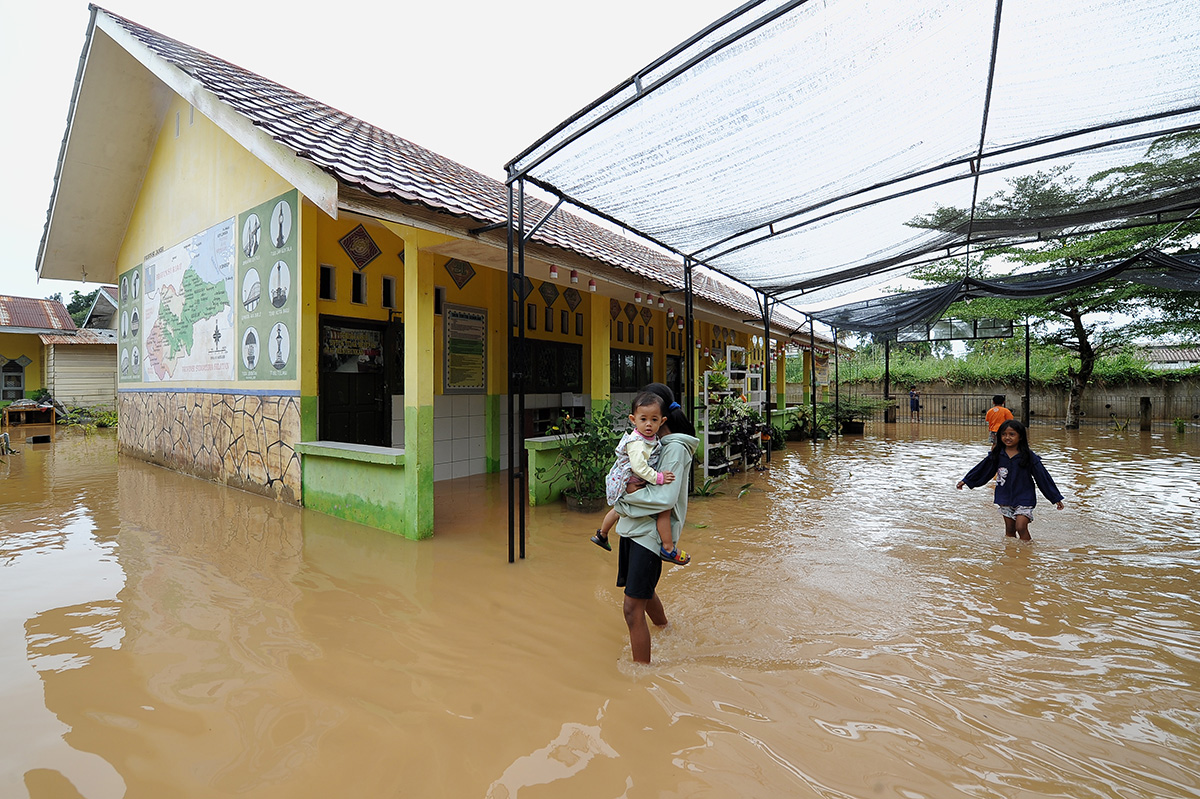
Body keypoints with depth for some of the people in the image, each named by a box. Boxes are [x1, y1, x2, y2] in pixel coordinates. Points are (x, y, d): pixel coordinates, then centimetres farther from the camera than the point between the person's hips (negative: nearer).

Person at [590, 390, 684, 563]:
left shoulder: (651, 438, 1)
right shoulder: (636, 443, -28)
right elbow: (639, 467, -35)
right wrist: (658, 478, -31)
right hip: (633, 486, -11)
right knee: (664, 507, -15)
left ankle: (602, 534, 56)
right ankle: (668, 549, -5)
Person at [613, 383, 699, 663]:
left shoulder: (675, 447, -16)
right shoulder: (655, 441, 10)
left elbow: (665, 498, -24)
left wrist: (626, 495, -16)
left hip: (650, 532, -9)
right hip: (634, 525, 9)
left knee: (633, 608, -6)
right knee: (644, 590, 28)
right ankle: (663, 628, 54)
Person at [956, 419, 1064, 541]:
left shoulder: (1028, 456, -10)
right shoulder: (997, 454, -2)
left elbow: (1042, 476, -6)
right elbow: (982, 469, 8)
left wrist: (1056, 498, -4)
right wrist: (966, 481, 10)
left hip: (1024, 498, -3)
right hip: (1005, 498, 3)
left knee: (1021, 527, -11)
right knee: (1009, 529, 12)